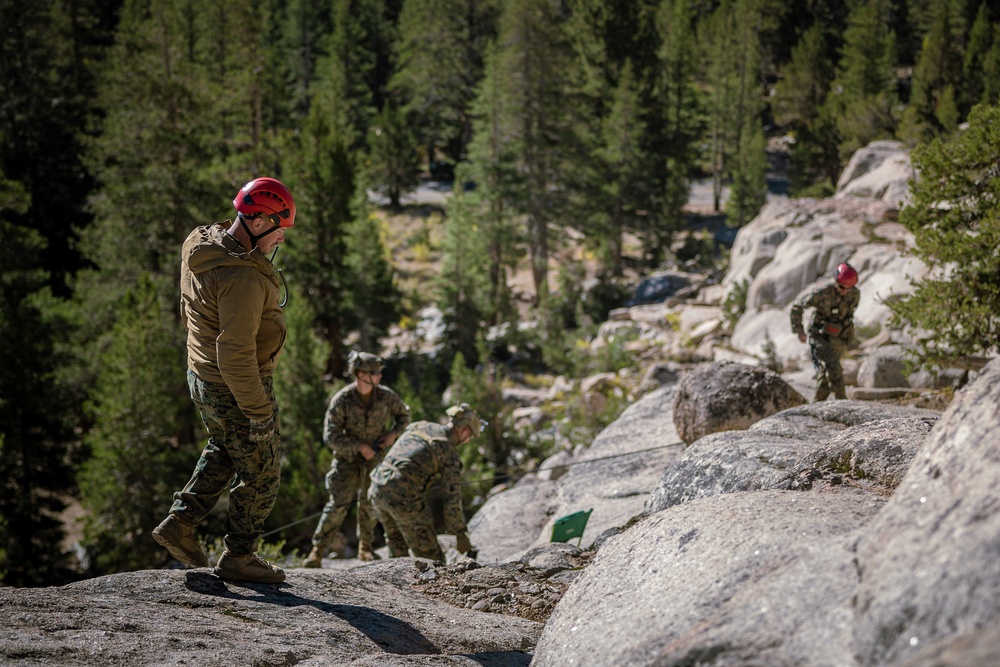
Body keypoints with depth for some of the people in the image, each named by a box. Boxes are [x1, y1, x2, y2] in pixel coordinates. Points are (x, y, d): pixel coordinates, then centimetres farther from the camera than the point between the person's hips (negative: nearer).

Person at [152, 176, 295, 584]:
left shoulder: (200, 246, -2)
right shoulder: (242, 277, -31)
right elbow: (235, 354, -32)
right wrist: (259, 412, -24)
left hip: (202, 377, 9)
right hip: (236, 392, -9)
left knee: (223, 453, 30)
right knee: (260, 472, 11)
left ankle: (179, 524, 29)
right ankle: (239, 557, 24)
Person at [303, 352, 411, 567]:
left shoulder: (386, 396, -9)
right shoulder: (342, 400, -18)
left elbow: (404, 414, 11)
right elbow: (330, 437, -18)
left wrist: (394, 433, -7)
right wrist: (360, 446, -22)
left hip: (374, 459, 3)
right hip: (347, 458, -3)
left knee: (370, 505, 7)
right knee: (338, 504, -11)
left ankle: (365, 548, 26)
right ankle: (317, 551, -7)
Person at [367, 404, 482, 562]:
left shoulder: (418, 426, 18)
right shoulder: (450, 454, 0)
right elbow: (452, 498, -1)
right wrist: (461, 534, 7)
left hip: (378, 487, 7)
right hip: (403, 497, -7)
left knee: (397, 544, 29)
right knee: (430, 555, 5)